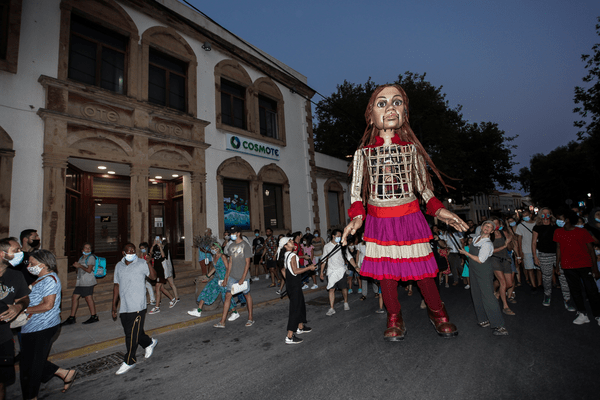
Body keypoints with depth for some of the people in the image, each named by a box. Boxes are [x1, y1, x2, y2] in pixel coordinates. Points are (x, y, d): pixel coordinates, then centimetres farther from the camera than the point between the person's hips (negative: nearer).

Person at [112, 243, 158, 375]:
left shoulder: (141, 264, -7)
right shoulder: (119, 266, 9)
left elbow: (153, 276, -17)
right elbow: (116, 286, 14)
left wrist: (149, 263, -31)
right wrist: (114, 305, 13)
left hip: (137, 307, -6)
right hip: (124, 307, 6)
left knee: (132, 334, 0)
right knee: (133, 332, 16)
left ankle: (129, 361, 17)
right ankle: (150, 343, 40)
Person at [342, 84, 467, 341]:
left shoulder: (411, 148, 4)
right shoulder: (363, 152, 2)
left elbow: (423, 186, 9)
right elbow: (356, 190, 0)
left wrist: (438, 210, -3)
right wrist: (356, 217, -14)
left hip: (409, 218, 0)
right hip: (378, 220, 0)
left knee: (421, 267, 6)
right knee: (385, 270, 7)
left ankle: (437, 312, 34)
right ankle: (394, 319, 27)